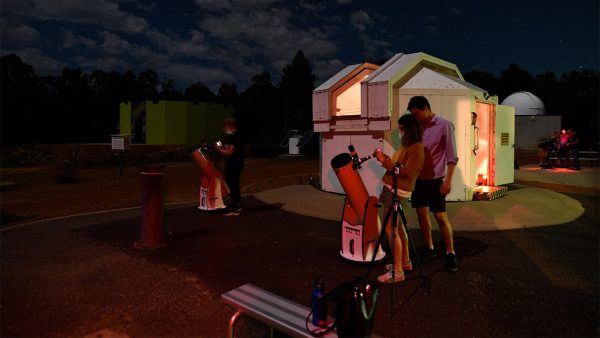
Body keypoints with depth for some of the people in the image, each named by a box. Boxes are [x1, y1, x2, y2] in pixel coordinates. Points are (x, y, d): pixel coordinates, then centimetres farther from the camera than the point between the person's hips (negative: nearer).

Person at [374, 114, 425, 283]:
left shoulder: (416, 148, -13)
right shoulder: (407, 146, 16)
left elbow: (406, 172, -20)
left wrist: (385, 161, -18)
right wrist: (385, 159, 4)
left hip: (397, 192, -10)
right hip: (393, 189, 10)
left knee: (391, 229, -10)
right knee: (397, 227, 17)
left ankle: (398, 271, -4)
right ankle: (405, 261, 29)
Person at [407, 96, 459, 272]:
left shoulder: (444, 125, -8)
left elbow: (452, 156, -10)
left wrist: (448, 180, -16)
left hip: (435, 179, -5)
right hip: (418, 178, 5)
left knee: (440, 216, -1)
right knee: (422, 213, 8)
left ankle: (451, 253, 13)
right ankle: (429, 249, 23)